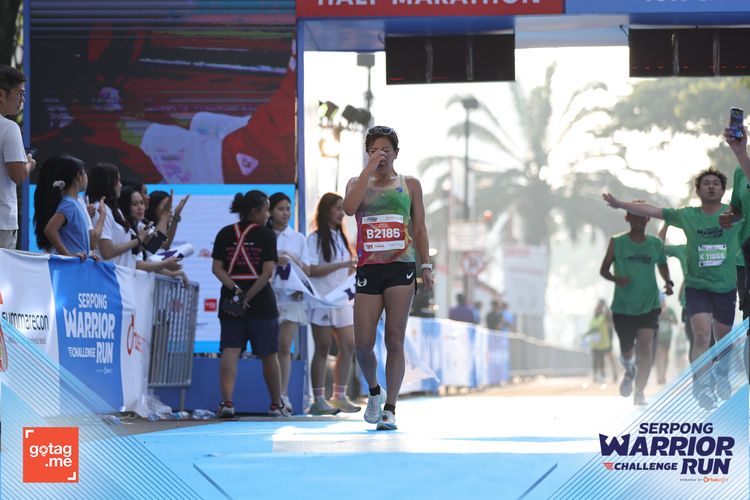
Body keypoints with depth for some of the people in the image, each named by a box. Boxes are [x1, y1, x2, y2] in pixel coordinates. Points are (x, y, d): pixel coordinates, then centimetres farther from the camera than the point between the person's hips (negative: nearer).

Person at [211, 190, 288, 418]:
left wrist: (235, 290, -10)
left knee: (230, 352, -2)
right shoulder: (266, 235, -4)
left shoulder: (225, 234, 6)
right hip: (261, 302, -2)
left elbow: (216, 268, -1)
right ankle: (276, 404, 21)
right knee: (268, 355, 9)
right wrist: (249, 296, -12)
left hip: (230, 302, 2)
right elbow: (268, 272, -13)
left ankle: (227, 401, -17)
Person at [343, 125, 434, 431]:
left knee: (394, 340, -5)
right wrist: (368, 170, -9)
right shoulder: (358, 184, 11)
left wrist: (426, 266, 3)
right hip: (368, 269, 1)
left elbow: (419, 228, 12)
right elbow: (349, 207, -12)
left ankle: (390, 408, -2)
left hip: (401, 267, -1)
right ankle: (374, 391, 24)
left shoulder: (410, 185, 10)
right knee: (363, 343, -3)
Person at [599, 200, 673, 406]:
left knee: (646, 348, -14)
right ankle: (629, 370, 45)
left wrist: (668, 282, -3)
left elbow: (662, 265, 18)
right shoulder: (617, 242, -2)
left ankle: (639, 392, -5)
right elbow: (603, 269, 3)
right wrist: (616, 278, -19)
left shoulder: (656, 244, 3)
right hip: (622, 306, 0)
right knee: (626, 349, 10)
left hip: (649, 306, 0)